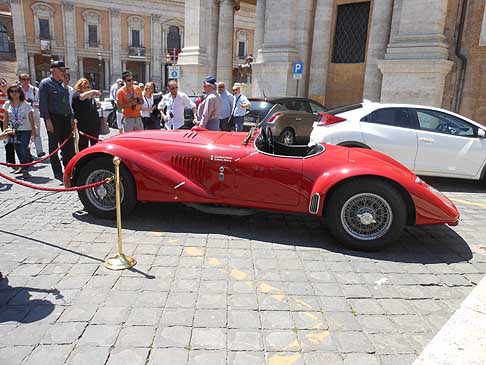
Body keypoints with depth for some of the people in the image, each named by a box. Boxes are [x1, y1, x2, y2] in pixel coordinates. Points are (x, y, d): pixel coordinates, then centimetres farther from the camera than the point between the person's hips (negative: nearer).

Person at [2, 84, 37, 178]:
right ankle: (22, 166, 30)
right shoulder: (8, 104, 3)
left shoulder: (26, 104, -8)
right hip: (13, 131, 4)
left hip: (25, 130, -4)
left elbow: (31, 119, -5)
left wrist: (33, 131, -7)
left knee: (23, 150, -14)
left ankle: (25, 170, -3)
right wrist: (4, 131, 7)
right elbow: (6, 119, 9)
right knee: (18, 150, 10)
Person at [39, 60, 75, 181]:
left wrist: (71, 117, 13)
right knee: (54, 146, 2)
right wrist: (48, 120, -17)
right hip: (54, 118, -6)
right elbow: (42, 103, -11)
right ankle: (58, 172, 8)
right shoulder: (45, 83, -6)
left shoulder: (62, 84, 15)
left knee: (69, 145, 6)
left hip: (65, 118, 6)